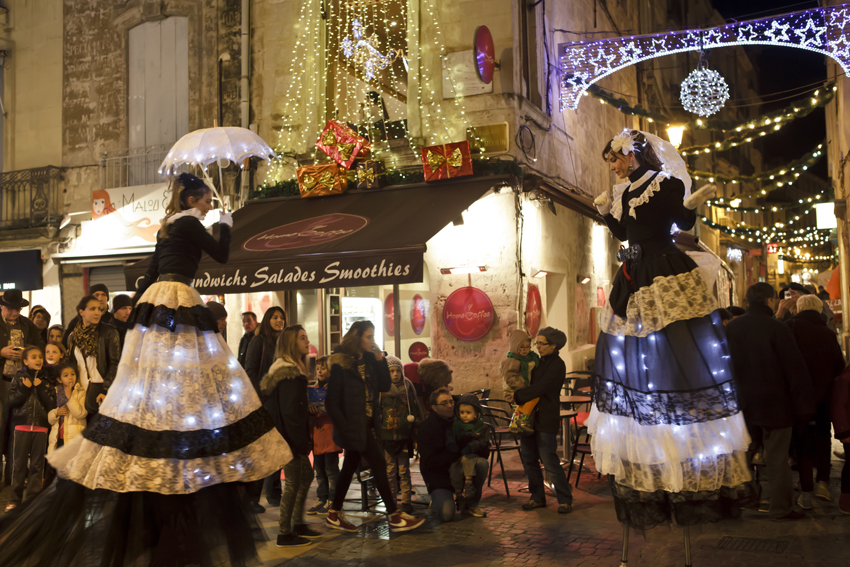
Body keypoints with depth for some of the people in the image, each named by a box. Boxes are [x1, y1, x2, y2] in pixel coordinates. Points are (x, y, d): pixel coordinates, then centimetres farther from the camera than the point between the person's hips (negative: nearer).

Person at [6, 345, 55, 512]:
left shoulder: (46, 380, 8)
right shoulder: (20, 377, 5)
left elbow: (52, 404, 1)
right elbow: (11, 401, 0)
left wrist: (41, 389, -9)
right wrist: (24, 390, -13)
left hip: (41, 426, 1)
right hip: (22, 425, -1)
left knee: (37, 464, 3)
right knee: (19, 463, 0)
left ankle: (33, 499, 9)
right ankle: (15, 499, 9)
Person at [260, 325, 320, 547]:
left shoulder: (295, 369, 16)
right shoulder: (288, 373, -17)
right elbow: (289, 410, -22)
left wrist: (304, 437, 16)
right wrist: (300, 441, -19)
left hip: (295, 437, 10)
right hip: (289, 436, -10)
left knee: (306, 475, 16)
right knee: (293, 481, -4)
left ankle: (297, 523, 26)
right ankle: (284, 534, 3)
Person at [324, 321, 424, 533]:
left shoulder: (368, 360, 9)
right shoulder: (341, 364, -14)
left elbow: (385, 386, 5)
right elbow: (332, 401, -15)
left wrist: (380, 360, -6)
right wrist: (345, 427, -18)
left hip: (368, 425, 8)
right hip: (354, 426, -8)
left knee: (350, 467, 13)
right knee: (379, 465, -6)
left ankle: (334, 515, 24)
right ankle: (395, 516, 0)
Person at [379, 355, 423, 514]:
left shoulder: (408, 387, 3)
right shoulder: (382, 389, 1)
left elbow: (416, 410, 8)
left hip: (404, 435, 0)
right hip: (387, 435, 0)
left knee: (404, 470, 2)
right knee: (390, 470, 6)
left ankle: (406, 501, 9)